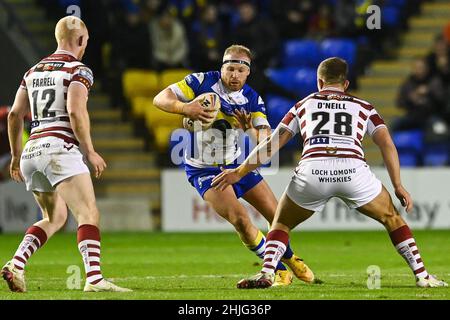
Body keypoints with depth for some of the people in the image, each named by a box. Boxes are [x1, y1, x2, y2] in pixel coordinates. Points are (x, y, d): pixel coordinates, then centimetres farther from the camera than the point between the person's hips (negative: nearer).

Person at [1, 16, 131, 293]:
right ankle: (94, 278, -27)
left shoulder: (33, 71, 19)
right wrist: (90, 152, -10)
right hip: (60, 148, -7)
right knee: (89, 215, -11)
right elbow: (76, 112, -16)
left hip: (32, 152, 7)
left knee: (55, 218, 21)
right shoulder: (78, 71, -2)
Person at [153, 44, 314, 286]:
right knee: (240, 219, -21)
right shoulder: (202, 82, -16)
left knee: (277, 215, 5)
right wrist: (185, 107, -37)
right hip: (204, 170, -5)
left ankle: (289, 259, 35)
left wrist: (250, 129, -34)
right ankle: (280, 270, -4)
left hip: (235, 164, 5)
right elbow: (160, 99, -17)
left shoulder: (252, 100, -6)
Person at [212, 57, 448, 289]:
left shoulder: (304, 105, 28)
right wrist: (398, 186, 18)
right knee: (391, 218, 23)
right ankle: (421, 275, 13)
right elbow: (387, 144, 15)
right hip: (353, 170, 0)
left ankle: (266, 274, 2)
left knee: (281, 223, 24)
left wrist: (239, 172, 36)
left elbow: (271, 145, 28)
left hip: (312, 169, 0)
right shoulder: (363, 107, 27)